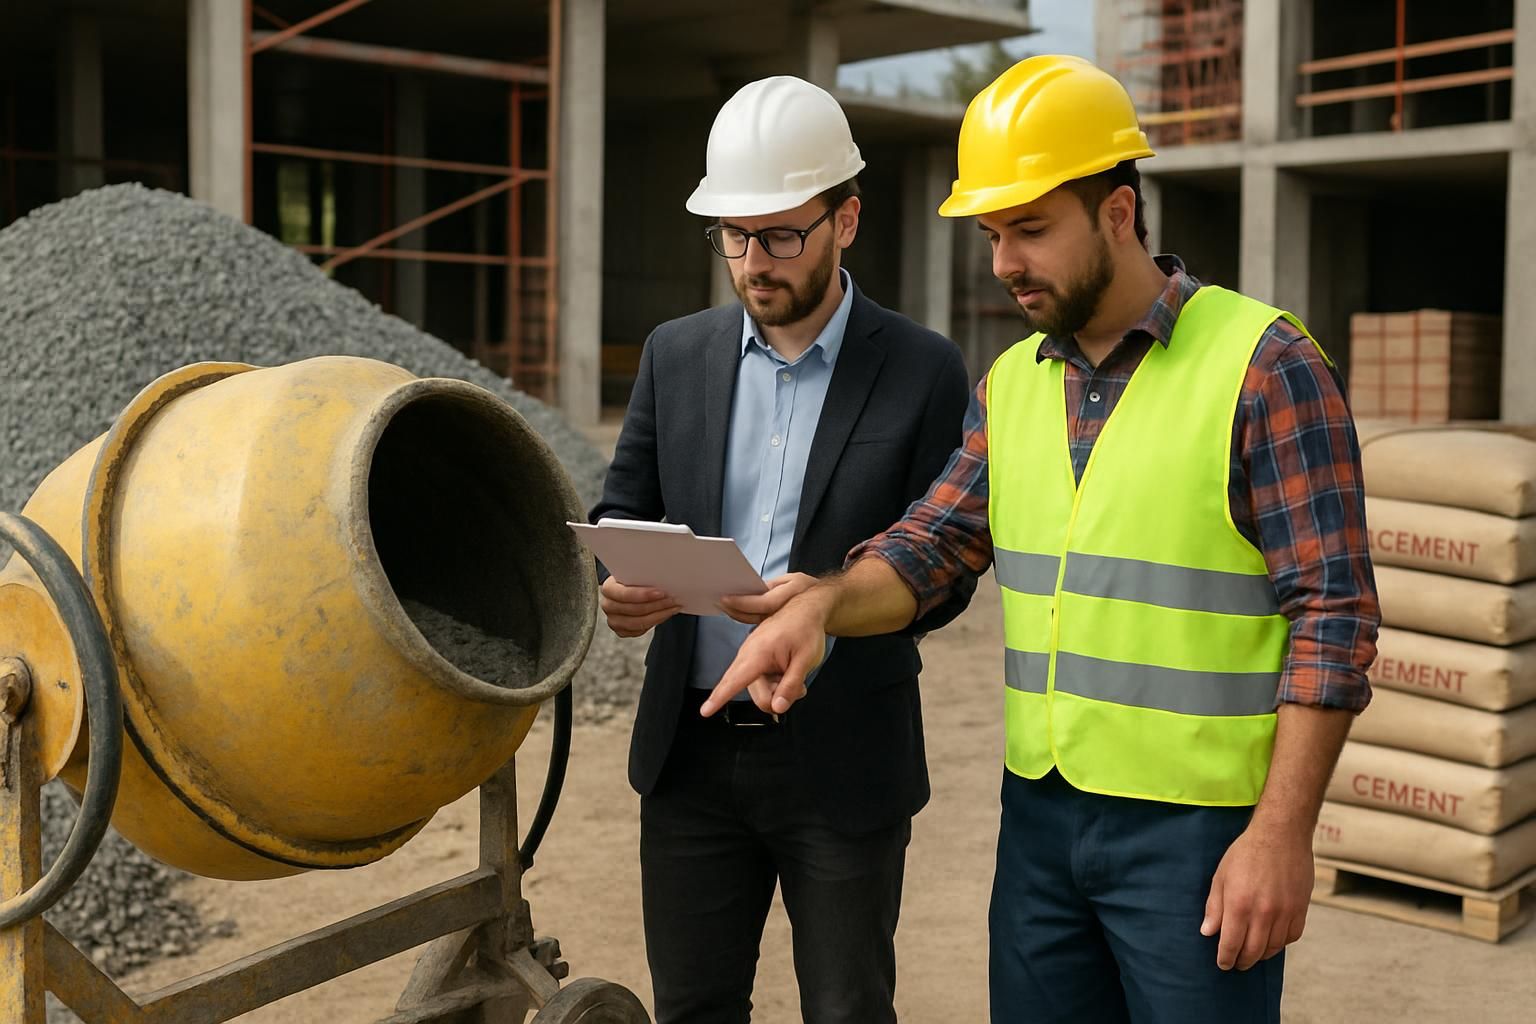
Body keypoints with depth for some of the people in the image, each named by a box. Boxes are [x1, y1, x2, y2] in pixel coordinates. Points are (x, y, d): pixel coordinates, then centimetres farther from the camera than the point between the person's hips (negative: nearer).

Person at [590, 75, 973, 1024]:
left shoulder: (925, 371, -7)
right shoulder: (676, 353, 5)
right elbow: (622, 508, 9)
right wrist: (620, 582, -14)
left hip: (843, 761, -3)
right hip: (692, 750, 4)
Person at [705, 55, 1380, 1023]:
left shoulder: (1264, 364, -11)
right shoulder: (1011, 382, 9)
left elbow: (1332, 614, -13)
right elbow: (932, 546, 4)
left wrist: (1283, 834, -17)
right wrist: (823, 603, -17)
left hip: (1199, 825, -6)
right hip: (1039, 811, 6)